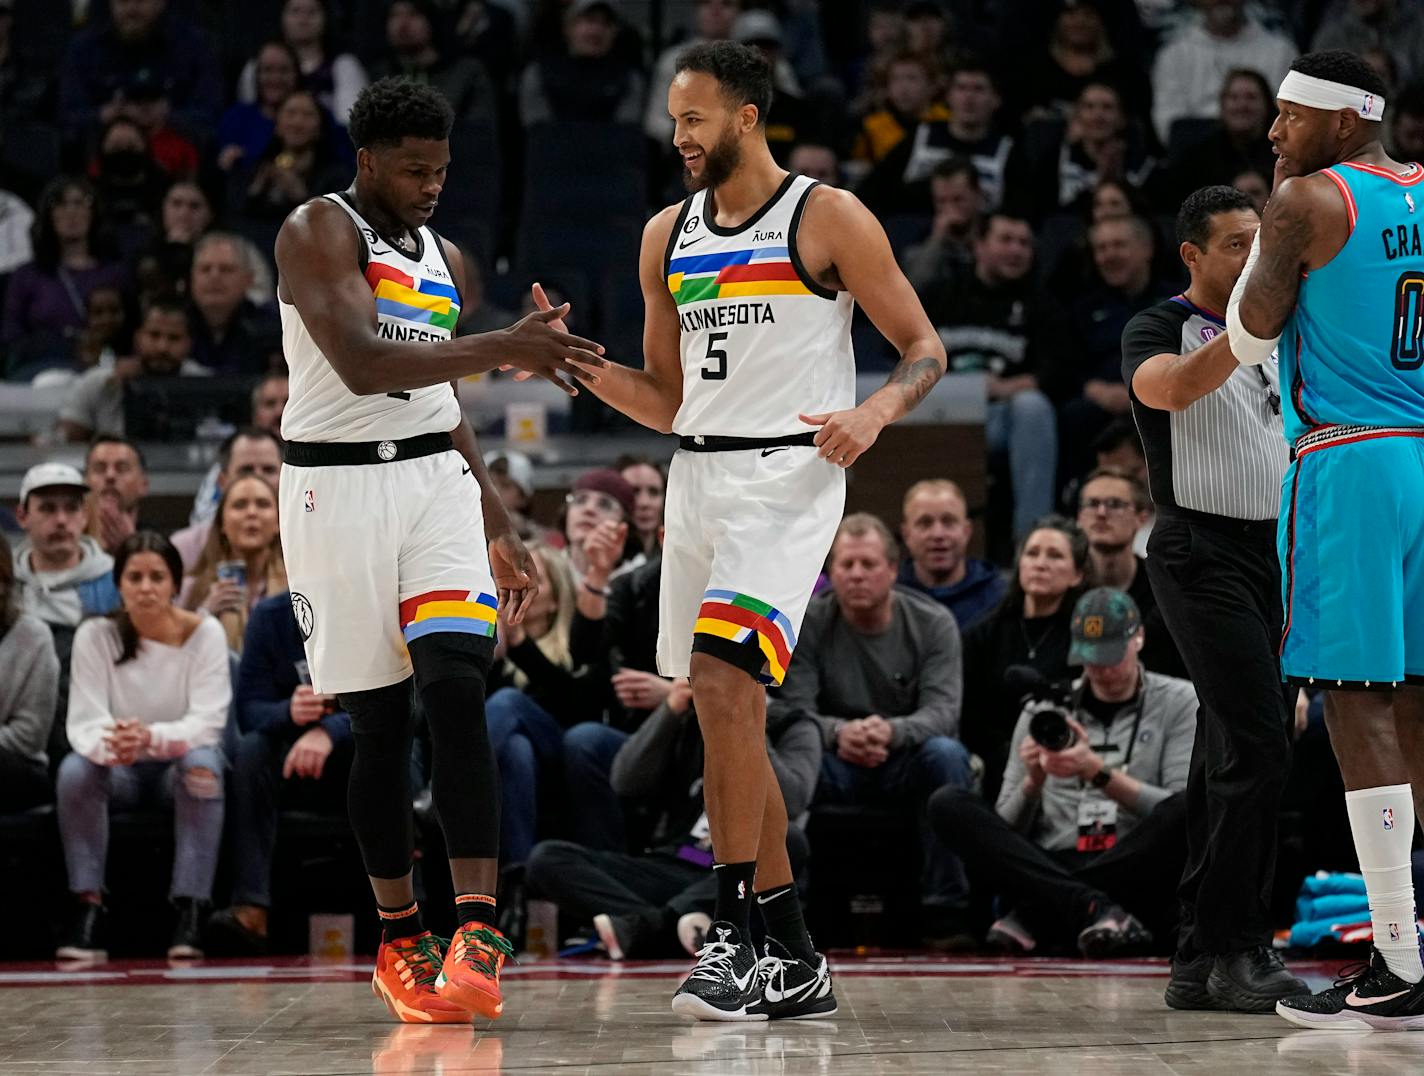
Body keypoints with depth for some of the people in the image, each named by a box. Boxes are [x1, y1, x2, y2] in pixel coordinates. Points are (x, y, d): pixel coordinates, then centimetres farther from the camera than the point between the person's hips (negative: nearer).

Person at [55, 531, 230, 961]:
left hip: (178, 764, -1)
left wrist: (151, 738, -42)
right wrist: (110, 744, -43)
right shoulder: (95, 636, -10)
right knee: (75, 770, -32)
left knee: (203, 762, -35)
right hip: (120, 771, 1)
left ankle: (190, 913, -36)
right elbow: (84, 721, -17)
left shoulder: (204, 633, -12)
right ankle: (88, 911, -29)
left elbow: (207, 724, -20)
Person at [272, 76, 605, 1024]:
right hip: (337, 487, -5)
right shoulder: (319, 232, -7)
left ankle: (479, 931, -21)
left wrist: (499, 528, 22)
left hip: (436, 482, 5)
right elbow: (361, 366, -22)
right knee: (379, 725, 1)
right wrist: (502, 349, -31)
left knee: (457, 689, -15)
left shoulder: (445, 260, 16)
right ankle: (400, 941, 14)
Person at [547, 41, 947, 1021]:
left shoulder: (828, 219, -4)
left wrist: (874, 412, -20)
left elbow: (925, 348, -1)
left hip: (789, 474, -7)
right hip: (698, 475, 7)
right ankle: (794, 964, 15)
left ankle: (735, 932, -18)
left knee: (722, 680, -22)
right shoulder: (668, 237, 14)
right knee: (729, 717, 7)